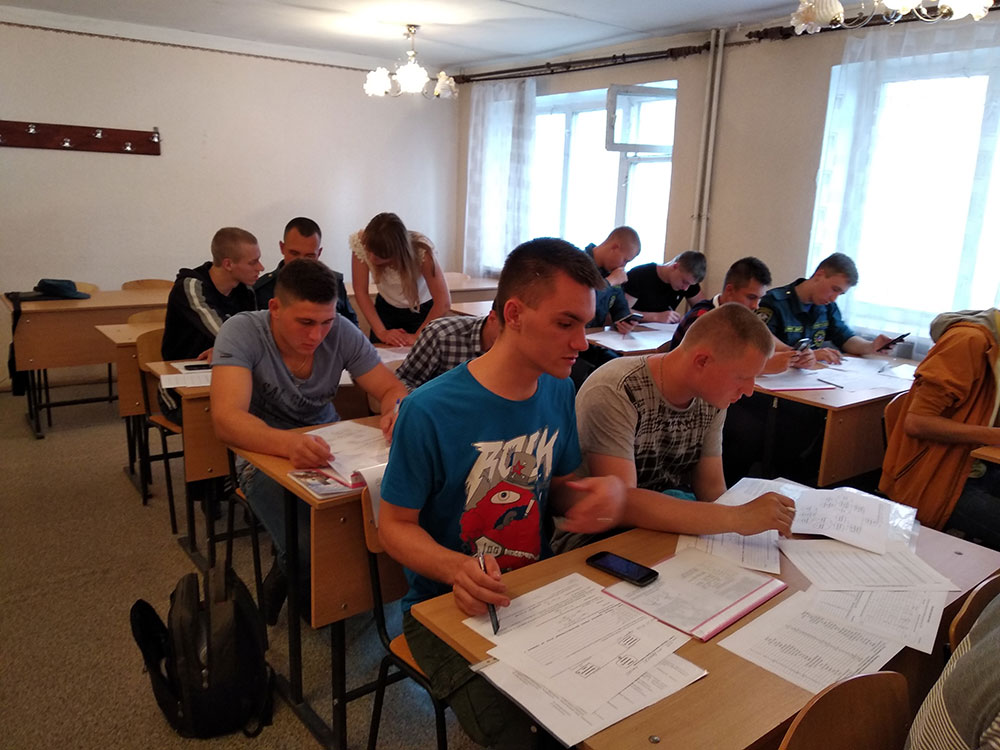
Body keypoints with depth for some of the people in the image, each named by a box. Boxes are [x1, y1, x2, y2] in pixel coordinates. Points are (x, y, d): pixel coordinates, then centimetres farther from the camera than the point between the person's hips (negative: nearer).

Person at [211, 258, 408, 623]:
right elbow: (227, 419, -33)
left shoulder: (341, 333, -9)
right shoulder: (241, 332, -19)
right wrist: (289, 443, -53)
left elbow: (393, 391, -6)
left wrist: (396, 410, -33)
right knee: (311, 550, -30)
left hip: (325, 448, 4)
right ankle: (293, 578, 9)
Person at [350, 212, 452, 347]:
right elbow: (361, 291, -19)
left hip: (422, 311, -2)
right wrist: (381, 332, -25)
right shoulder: (360, 242, -26)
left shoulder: (420, 249, -32)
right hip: (386, 309, 2)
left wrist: (417, 337, -29)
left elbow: (443, 303, -31)